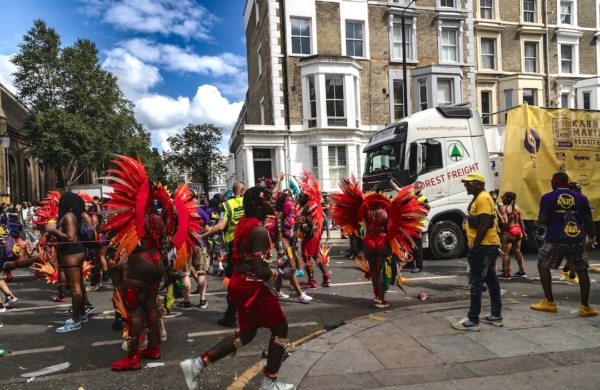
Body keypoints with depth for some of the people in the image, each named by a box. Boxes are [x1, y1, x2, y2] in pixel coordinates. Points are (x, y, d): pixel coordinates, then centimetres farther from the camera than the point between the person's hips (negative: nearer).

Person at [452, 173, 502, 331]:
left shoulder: (482, 198, -15)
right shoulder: (479, 198, 18)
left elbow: (484, 224, -22)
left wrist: (474, 245, -18)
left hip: (483, 246, -11)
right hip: (487, 245, 11)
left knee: (476, 282, -8)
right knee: (491, 280, 14)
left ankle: (473, 320, -5)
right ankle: (496, 315, 23)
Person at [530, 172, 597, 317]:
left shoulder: (548, 197, -3)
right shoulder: (581, 197, 7)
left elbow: (542, 220, -11)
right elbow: (589, 221, 7)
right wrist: (592, 240, 15)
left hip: (556, 239, -3)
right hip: (577, 240, 3)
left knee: (542, 266, 13)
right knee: (582, 270, 15)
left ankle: (549, 303, 13)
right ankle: (585, 307, 17)